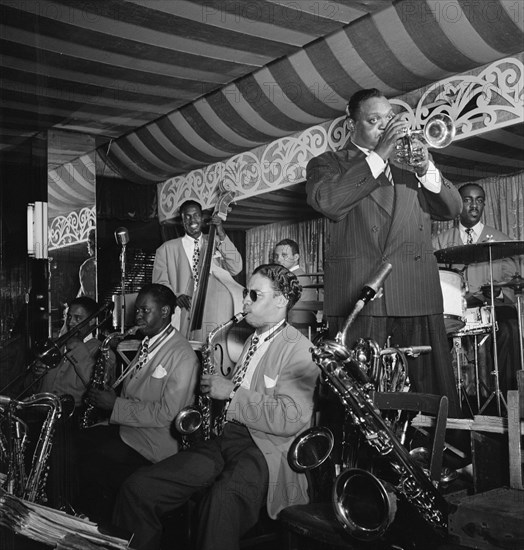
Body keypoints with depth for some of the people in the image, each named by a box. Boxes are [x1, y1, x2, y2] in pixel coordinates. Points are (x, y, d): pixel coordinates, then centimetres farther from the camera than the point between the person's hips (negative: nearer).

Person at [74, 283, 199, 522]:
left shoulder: (182, 356, -17)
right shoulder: (148, 344, 11)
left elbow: (167, 413, -21)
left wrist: (115, 405, -17)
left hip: (152, 446, -9)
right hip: (125, 427, 9)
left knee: (89, 468, -19)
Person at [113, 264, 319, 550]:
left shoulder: (300, 350, -5)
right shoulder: (251, 341, 23)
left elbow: (291, 419, -17)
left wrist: (232, 392, -12)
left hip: (267, 450, -8)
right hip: (225, 438, 8)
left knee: (222, 500, -40)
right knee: (137, 488, -9)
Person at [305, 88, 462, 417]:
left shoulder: (409, 165, 24)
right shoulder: (327, 164, 12)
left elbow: (452, 208, 16)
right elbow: (327, 201, -10)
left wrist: (427, 170, -2)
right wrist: (378, 155, -9)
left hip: (418, 294, 4)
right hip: (358, 292, -3)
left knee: (437, 393, 0)